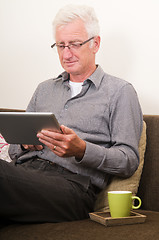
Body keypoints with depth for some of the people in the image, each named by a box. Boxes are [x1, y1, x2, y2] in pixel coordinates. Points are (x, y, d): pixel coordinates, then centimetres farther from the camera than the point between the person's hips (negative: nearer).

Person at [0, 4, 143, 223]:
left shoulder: (120, 91, 11)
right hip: (24, 169, 6)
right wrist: (25, 142, 2)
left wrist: (82, 150, -15)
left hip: (73, 182, -6)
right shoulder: (45, 89, 29)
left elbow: (129, 161, 1)